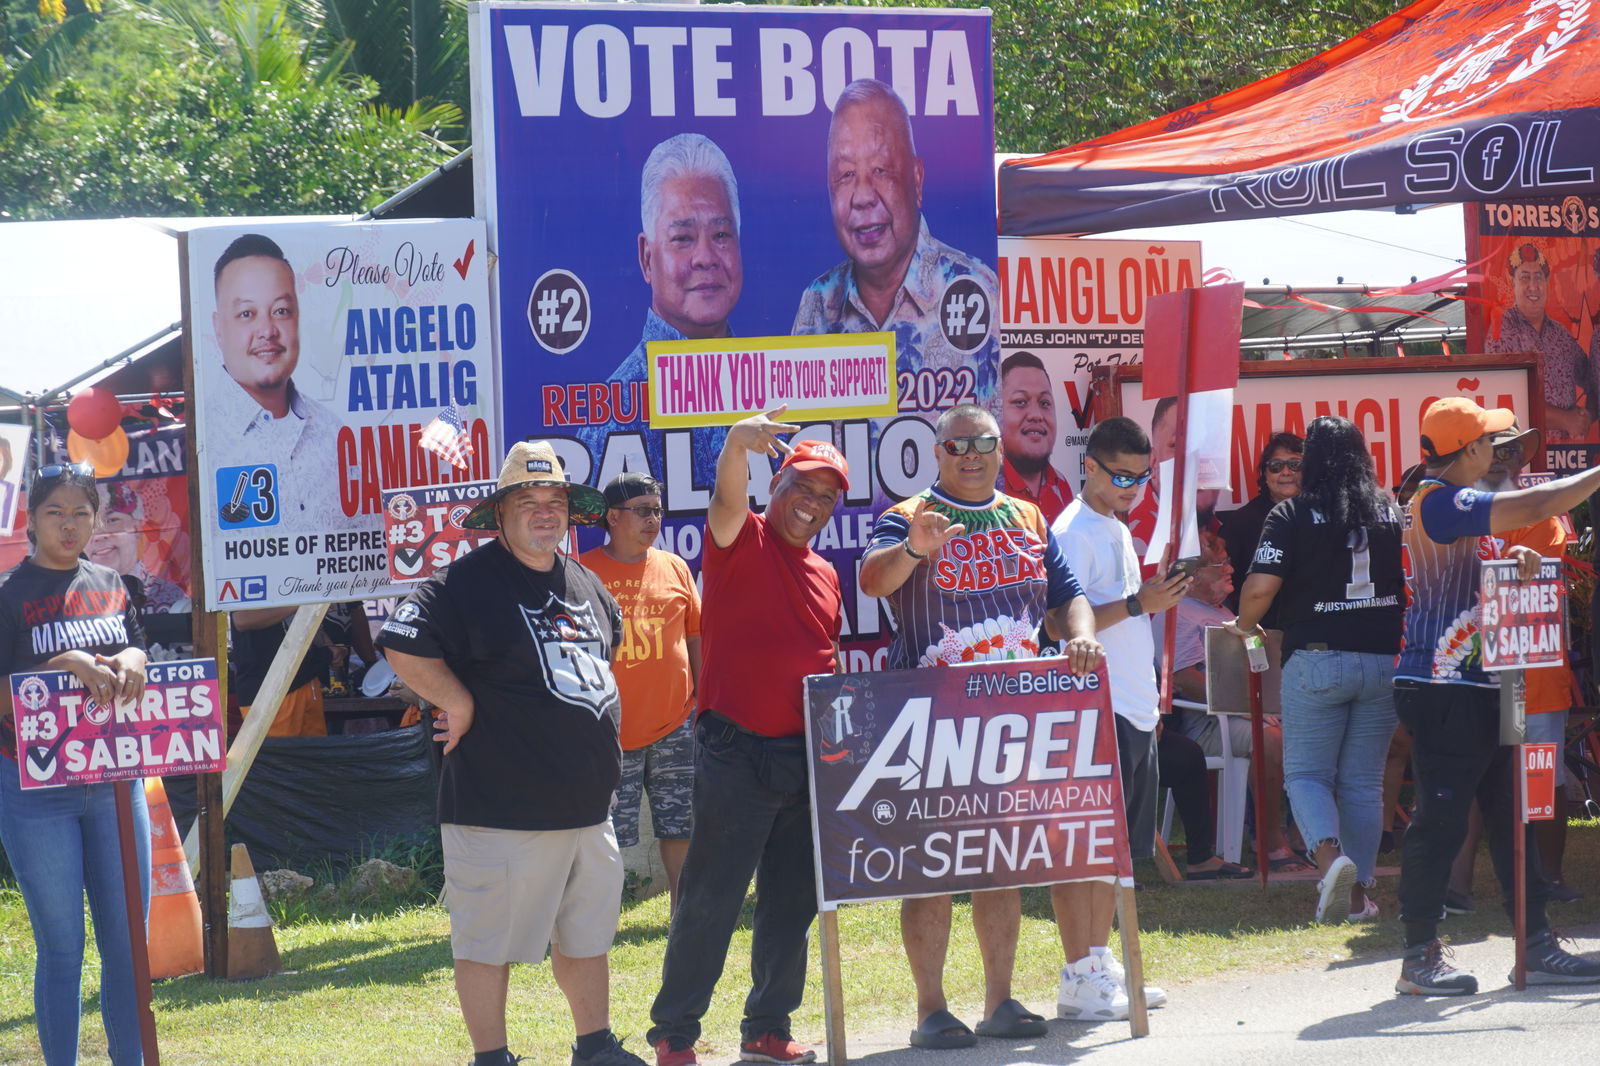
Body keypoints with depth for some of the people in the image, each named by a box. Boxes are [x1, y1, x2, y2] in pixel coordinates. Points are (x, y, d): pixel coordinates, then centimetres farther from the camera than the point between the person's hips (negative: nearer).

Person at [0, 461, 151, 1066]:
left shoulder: (111, 586, 11)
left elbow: (136, 659, 18)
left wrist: (132, 662, -6)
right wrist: (62, 668, -21)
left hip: (114, 782, 5)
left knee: (129, 941, 6)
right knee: (61, 948, -3)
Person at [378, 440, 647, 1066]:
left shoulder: (586, 586, 13)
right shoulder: (467, 582, -12)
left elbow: (608, 644, 33)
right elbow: (402, 647, -22)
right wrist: (458, 704, -16)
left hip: (586, 801, 8)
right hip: (501, 805, -8)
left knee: (586, 936, 17)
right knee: (488, 941, -1)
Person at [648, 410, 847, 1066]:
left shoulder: (824, 576, 16)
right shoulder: (742, 541, -2)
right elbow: (727, 502, -25)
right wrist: (738, 445, -46)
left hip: (808, 758, 7)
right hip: (737, 753, -7)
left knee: (792, 902, 10)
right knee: (710, 900, -5)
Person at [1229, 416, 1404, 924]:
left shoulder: (1293, 515, -6)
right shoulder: (1394, 513, 5)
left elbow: (1260, 588, -13)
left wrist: (1244, 624, 7)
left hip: (1316, 658, -3)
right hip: (1385, 659, 3)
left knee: (1306, 773, 5)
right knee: (1363, 781, 11)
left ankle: (1329, 853, -21)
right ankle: (1358, 891, 11)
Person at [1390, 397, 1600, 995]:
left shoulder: (1460, 505, 18)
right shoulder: (1437, 503, -14)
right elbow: (1533, 508, -21)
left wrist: (1515, 561, 3)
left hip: (1477, 685, 10)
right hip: (1442, 691, -10)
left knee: (1510, 816, 10)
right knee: (1440, 821, -8)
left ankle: (1537, 947, 14)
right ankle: (1419, 959, -4)